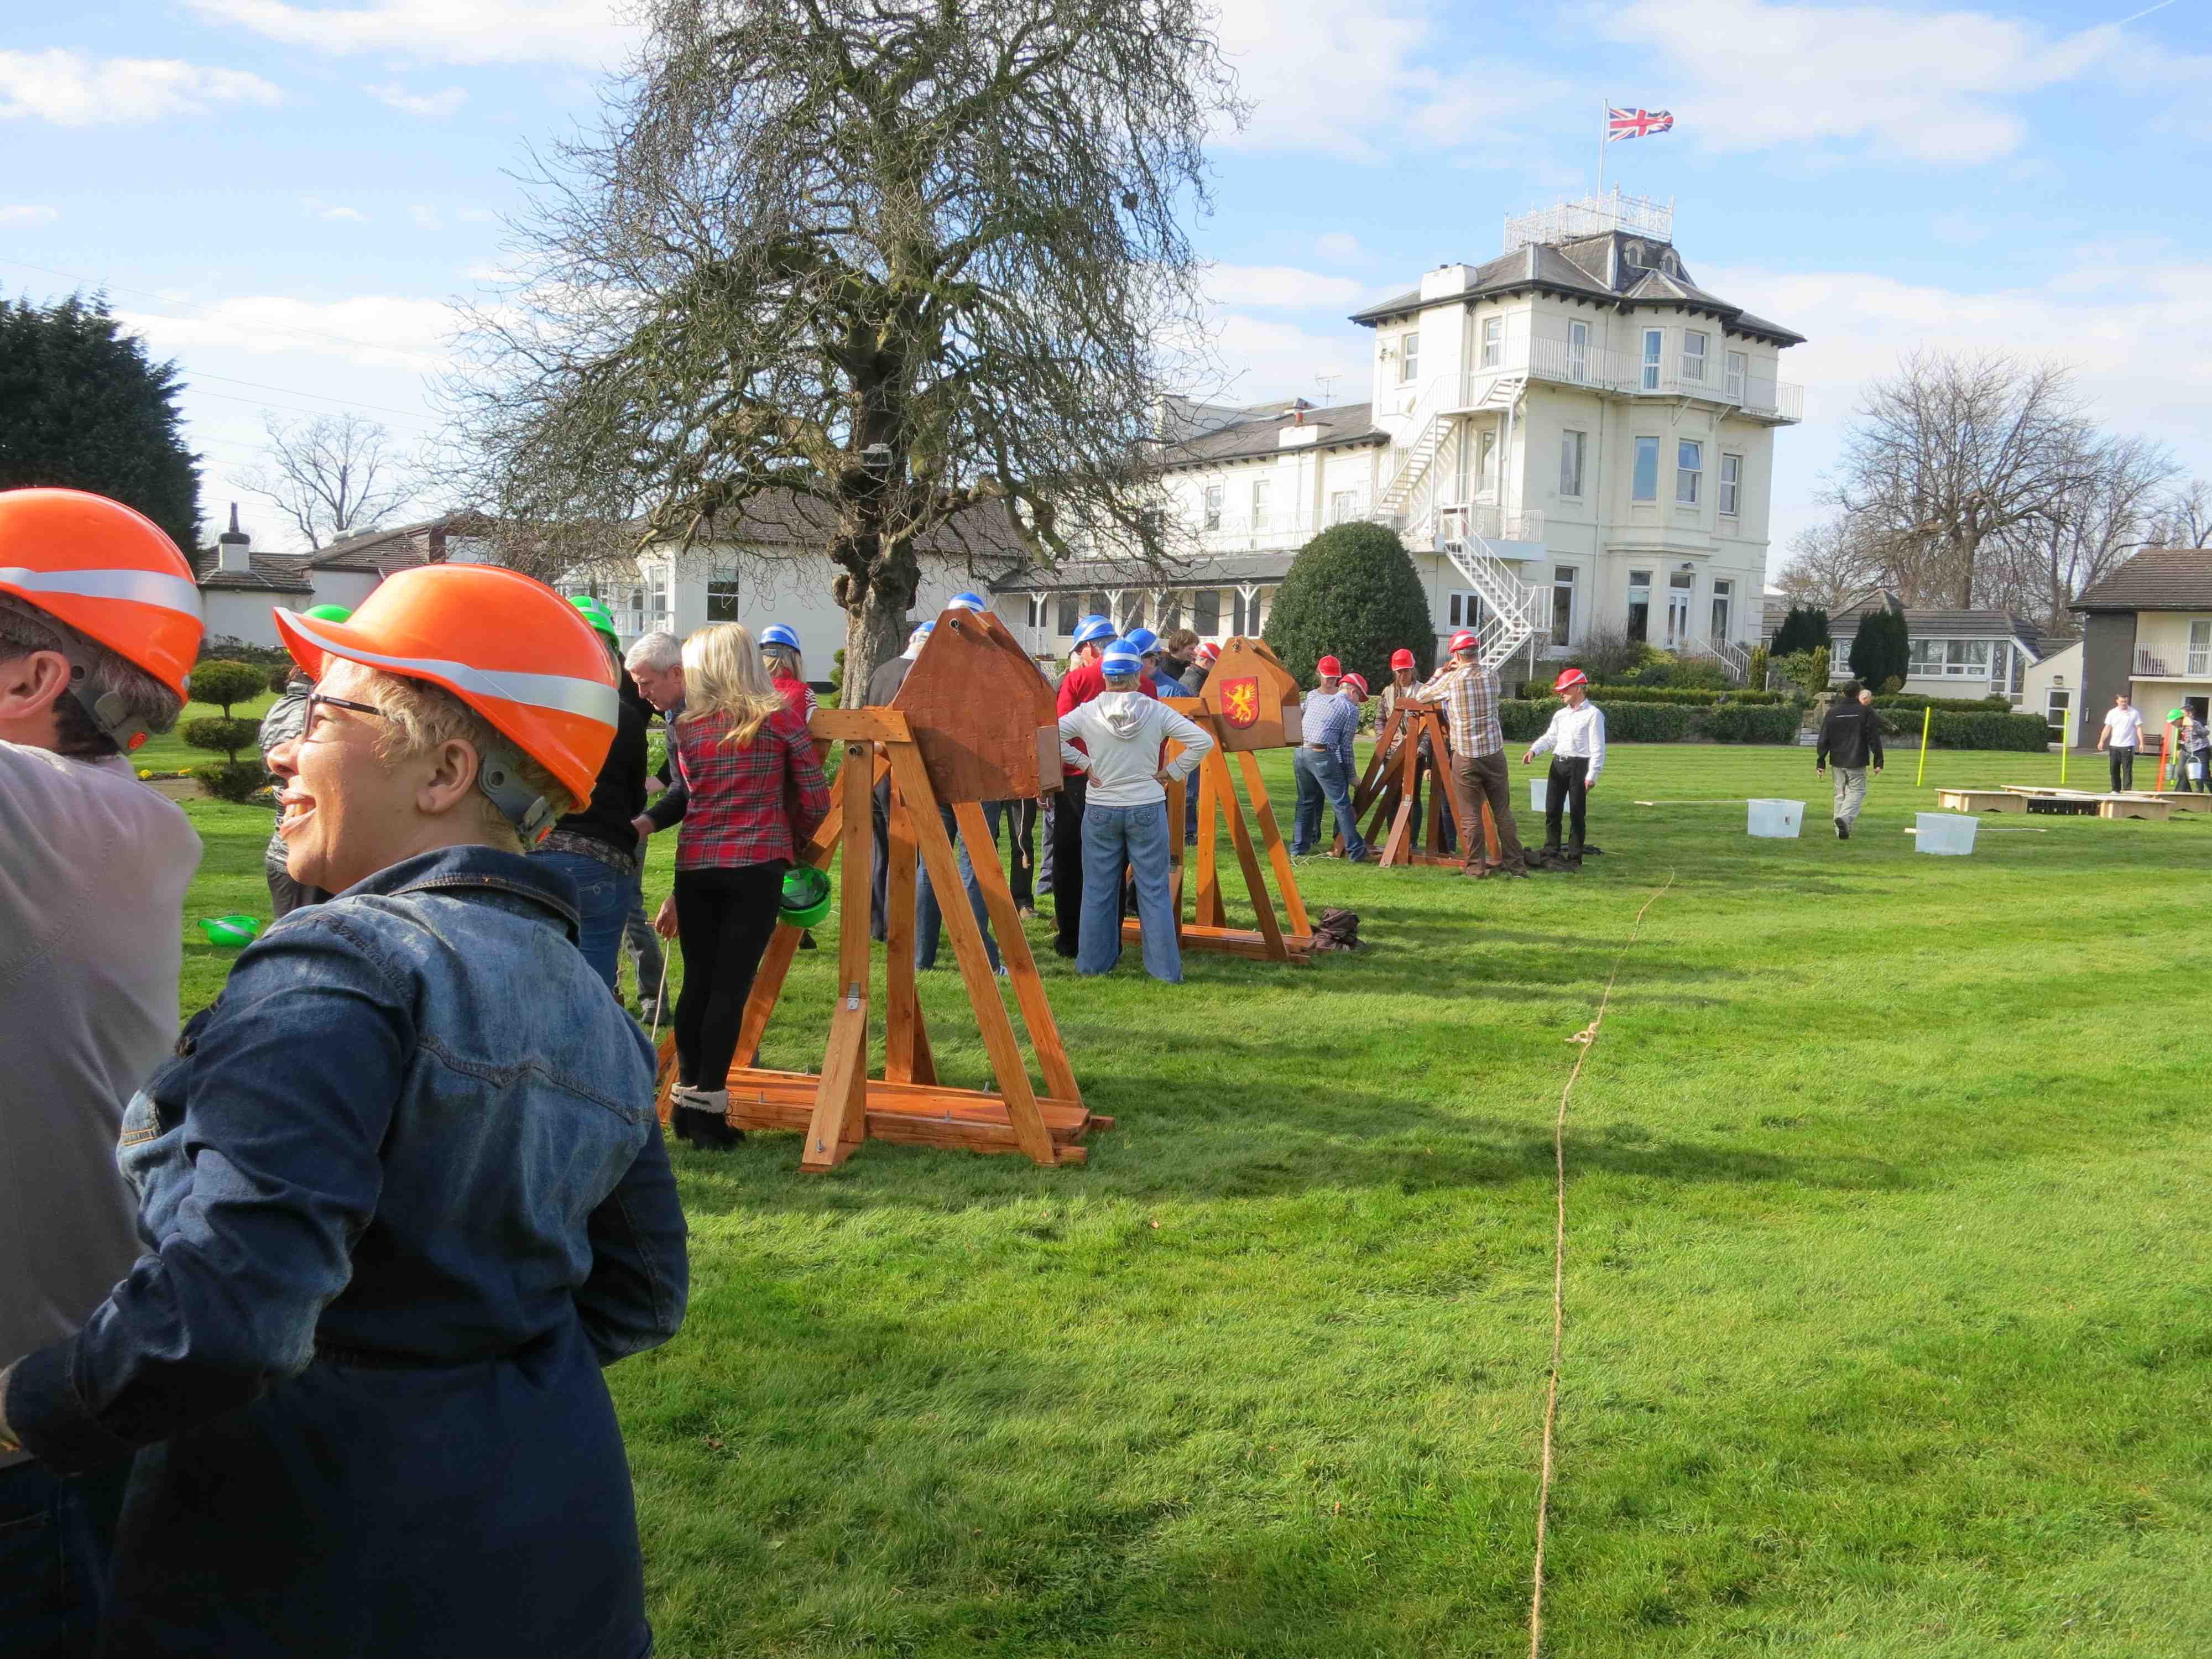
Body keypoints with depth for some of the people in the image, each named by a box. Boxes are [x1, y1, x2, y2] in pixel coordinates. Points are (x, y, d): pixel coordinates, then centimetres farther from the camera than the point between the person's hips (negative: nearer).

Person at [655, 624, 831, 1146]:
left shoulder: (684, 728, 7)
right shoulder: (780, 719, 2)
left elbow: (690, 800, 11)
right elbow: (815, 800, 2)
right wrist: (793, 843, 21)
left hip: (694, 864, 3)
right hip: (757, 866, -3)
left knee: (697, 981, 12)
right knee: (732, 985, -1)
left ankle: (687, 1101, 17)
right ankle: (708, 1108, -2)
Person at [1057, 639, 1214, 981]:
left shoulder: (1087, 712, -7)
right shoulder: (1156, 711, -7)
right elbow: (1203, 741, -9)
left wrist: (1083, 763, -4)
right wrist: (1173, 772, 0)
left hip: (1100, 811, 1)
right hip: (1148, 810, 0)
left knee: (1098, 890, 11)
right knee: (1154, 890, 6)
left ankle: (1094, 962, 18)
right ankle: (1166, 968, 9)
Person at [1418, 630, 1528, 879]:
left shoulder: (1451, 680, -5)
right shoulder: (1492, 678, 3)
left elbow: (1421, 696, 9)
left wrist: (1440, 673, 24)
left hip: (1466, 757, -3)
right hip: (1495, 754, 3)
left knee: (1472, 817, 5)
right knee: (1503, 814, 10)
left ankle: (1476, 868, 8)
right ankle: (1517, 867, 13)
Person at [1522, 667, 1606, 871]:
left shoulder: (1593, 714, -7)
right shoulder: (1560, 715, 15)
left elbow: (1598, 749, -10)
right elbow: (1549, 738, 16)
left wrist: (1592, 776, -15)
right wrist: (1534, 750, -4)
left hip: (1579, 765, -6)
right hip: (1558, 764, 7)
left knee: (1577, 814, 1)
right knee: (1552, 811, 7)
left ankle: (1574, 858, 7)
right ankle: (1551, 853, 17)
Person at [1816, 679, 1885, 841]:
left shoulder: (1833, 711, 4)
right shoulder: (1866, 711, -4)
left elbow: (1824, 739, 4)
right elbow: (1874, 738, -4)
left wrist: (1821, 761, 7)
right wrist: (1878, 761, 1)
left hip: (1838, 760, 3)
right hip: (1857, 761, -3)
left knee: (1840, 793, 12)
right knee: (1857, 791, 0)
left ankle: (1841, 830, 12)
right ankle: (1845, 817, -26)